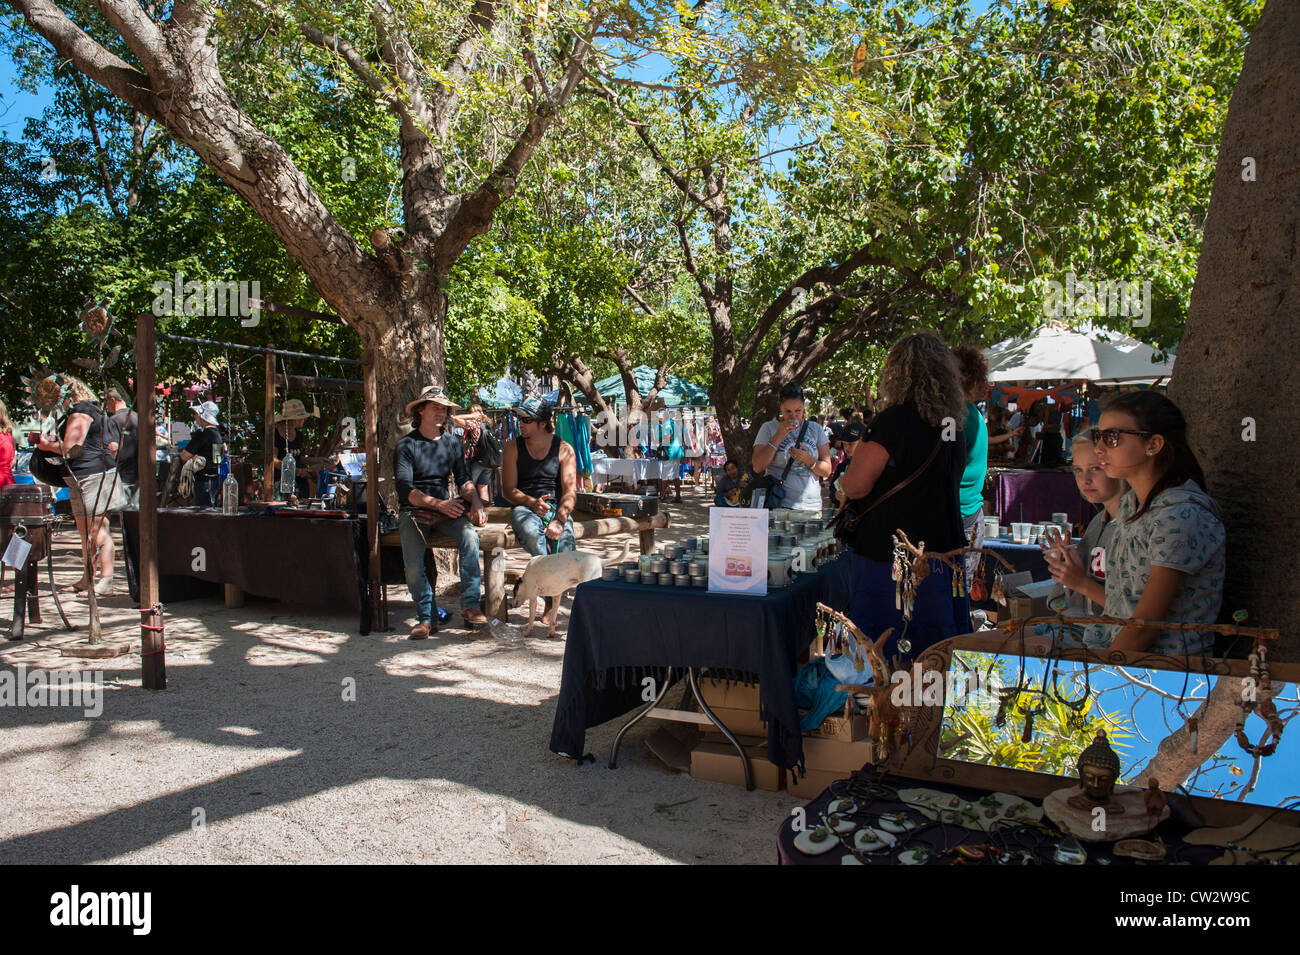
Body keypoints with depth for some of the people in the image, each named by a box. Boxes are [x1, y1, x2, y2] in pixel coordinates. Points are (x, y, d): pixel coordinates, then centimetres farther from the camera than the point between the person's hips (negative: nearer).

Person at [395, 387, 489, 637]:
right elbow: (405, 490, -11)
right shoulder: (406, 445, -1)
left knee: (470, 536, -28)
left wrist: (476, 502, -15)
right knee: (413, 561, -26)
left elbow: (463, 480, 7)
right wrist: (438, 504, -24)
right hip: (414, 511, -3)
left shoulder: (452, 443, 13)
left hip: (445, 508, 3)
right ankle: (425, 617, -10)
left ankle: (471, 605, -23)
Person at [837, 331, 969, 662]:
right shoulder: (953, 426, 8)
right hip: (943, 552, 7)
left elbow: (856, 485, -15)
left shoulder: (893, 421, -15)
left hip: (890, 558, -7)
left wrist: (858, 456, 6)